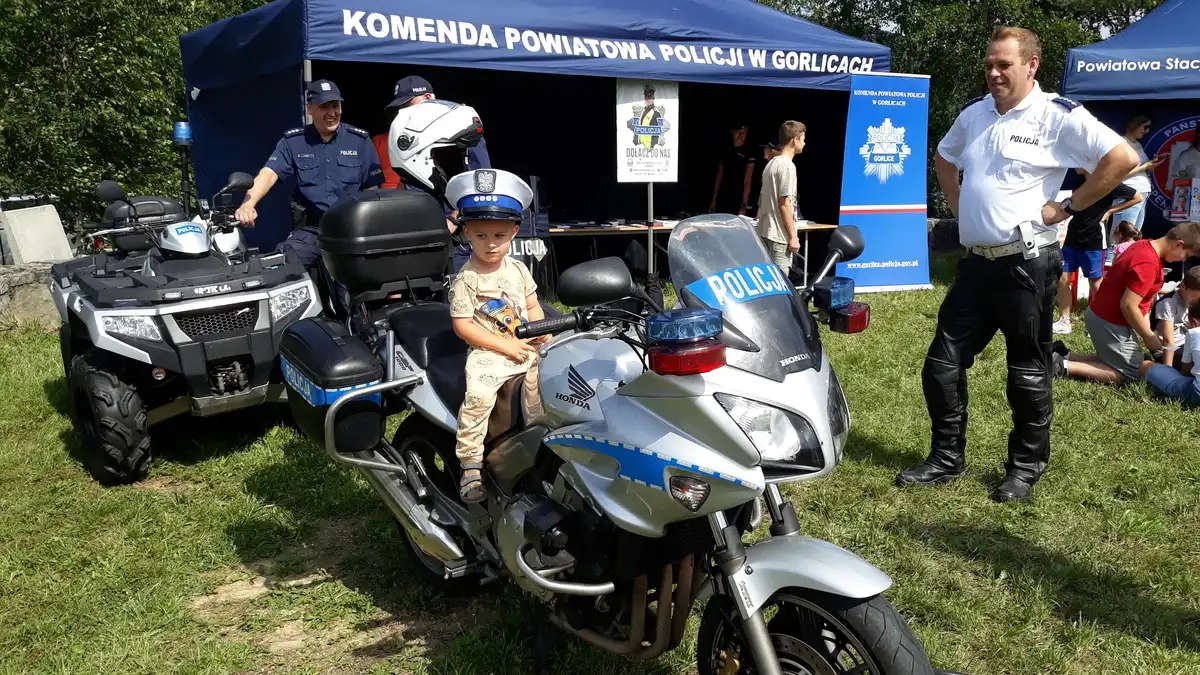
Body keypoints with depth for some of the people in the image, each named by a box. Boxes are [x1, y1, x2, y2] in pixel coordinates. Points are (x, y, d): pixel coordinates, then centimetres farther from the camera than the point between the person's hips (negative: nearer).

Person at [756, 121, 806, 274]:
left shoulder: (771, 164, 14)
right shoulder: (787, 166, -13)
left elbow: (761, 200, 18)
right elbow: (784, 204, -17)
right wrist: (793, 236, -14)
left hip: (765, 232, 9)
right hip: (779, 235, -9)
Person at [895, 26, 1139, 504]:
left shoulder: (1059, 116, -10)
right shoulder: (974, 114, 10)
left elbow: (1123, 158, -17)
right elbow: (944, 157, 30)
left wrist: (1067, 207, -14)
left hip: (1027, 264, -6)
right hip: (976, 262, 7)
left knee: (1028, 373, 6)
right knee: (942, 364, 7)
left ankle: (1026, 469, 21)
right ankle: (946, 459, 21)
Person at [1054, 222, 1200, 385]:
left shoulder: (1144, 245, 4)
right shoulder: (1148, 263, -26)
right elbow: (1128, 306, -25)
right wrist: (1148, 337, -11)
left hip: (1101, 314, 10)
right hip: (1109, 322, -10)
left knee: (1114, 359, 22)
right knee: (1130, 374, 0)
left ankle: (1064, 356, 13)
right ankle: (1064, 366, -8)